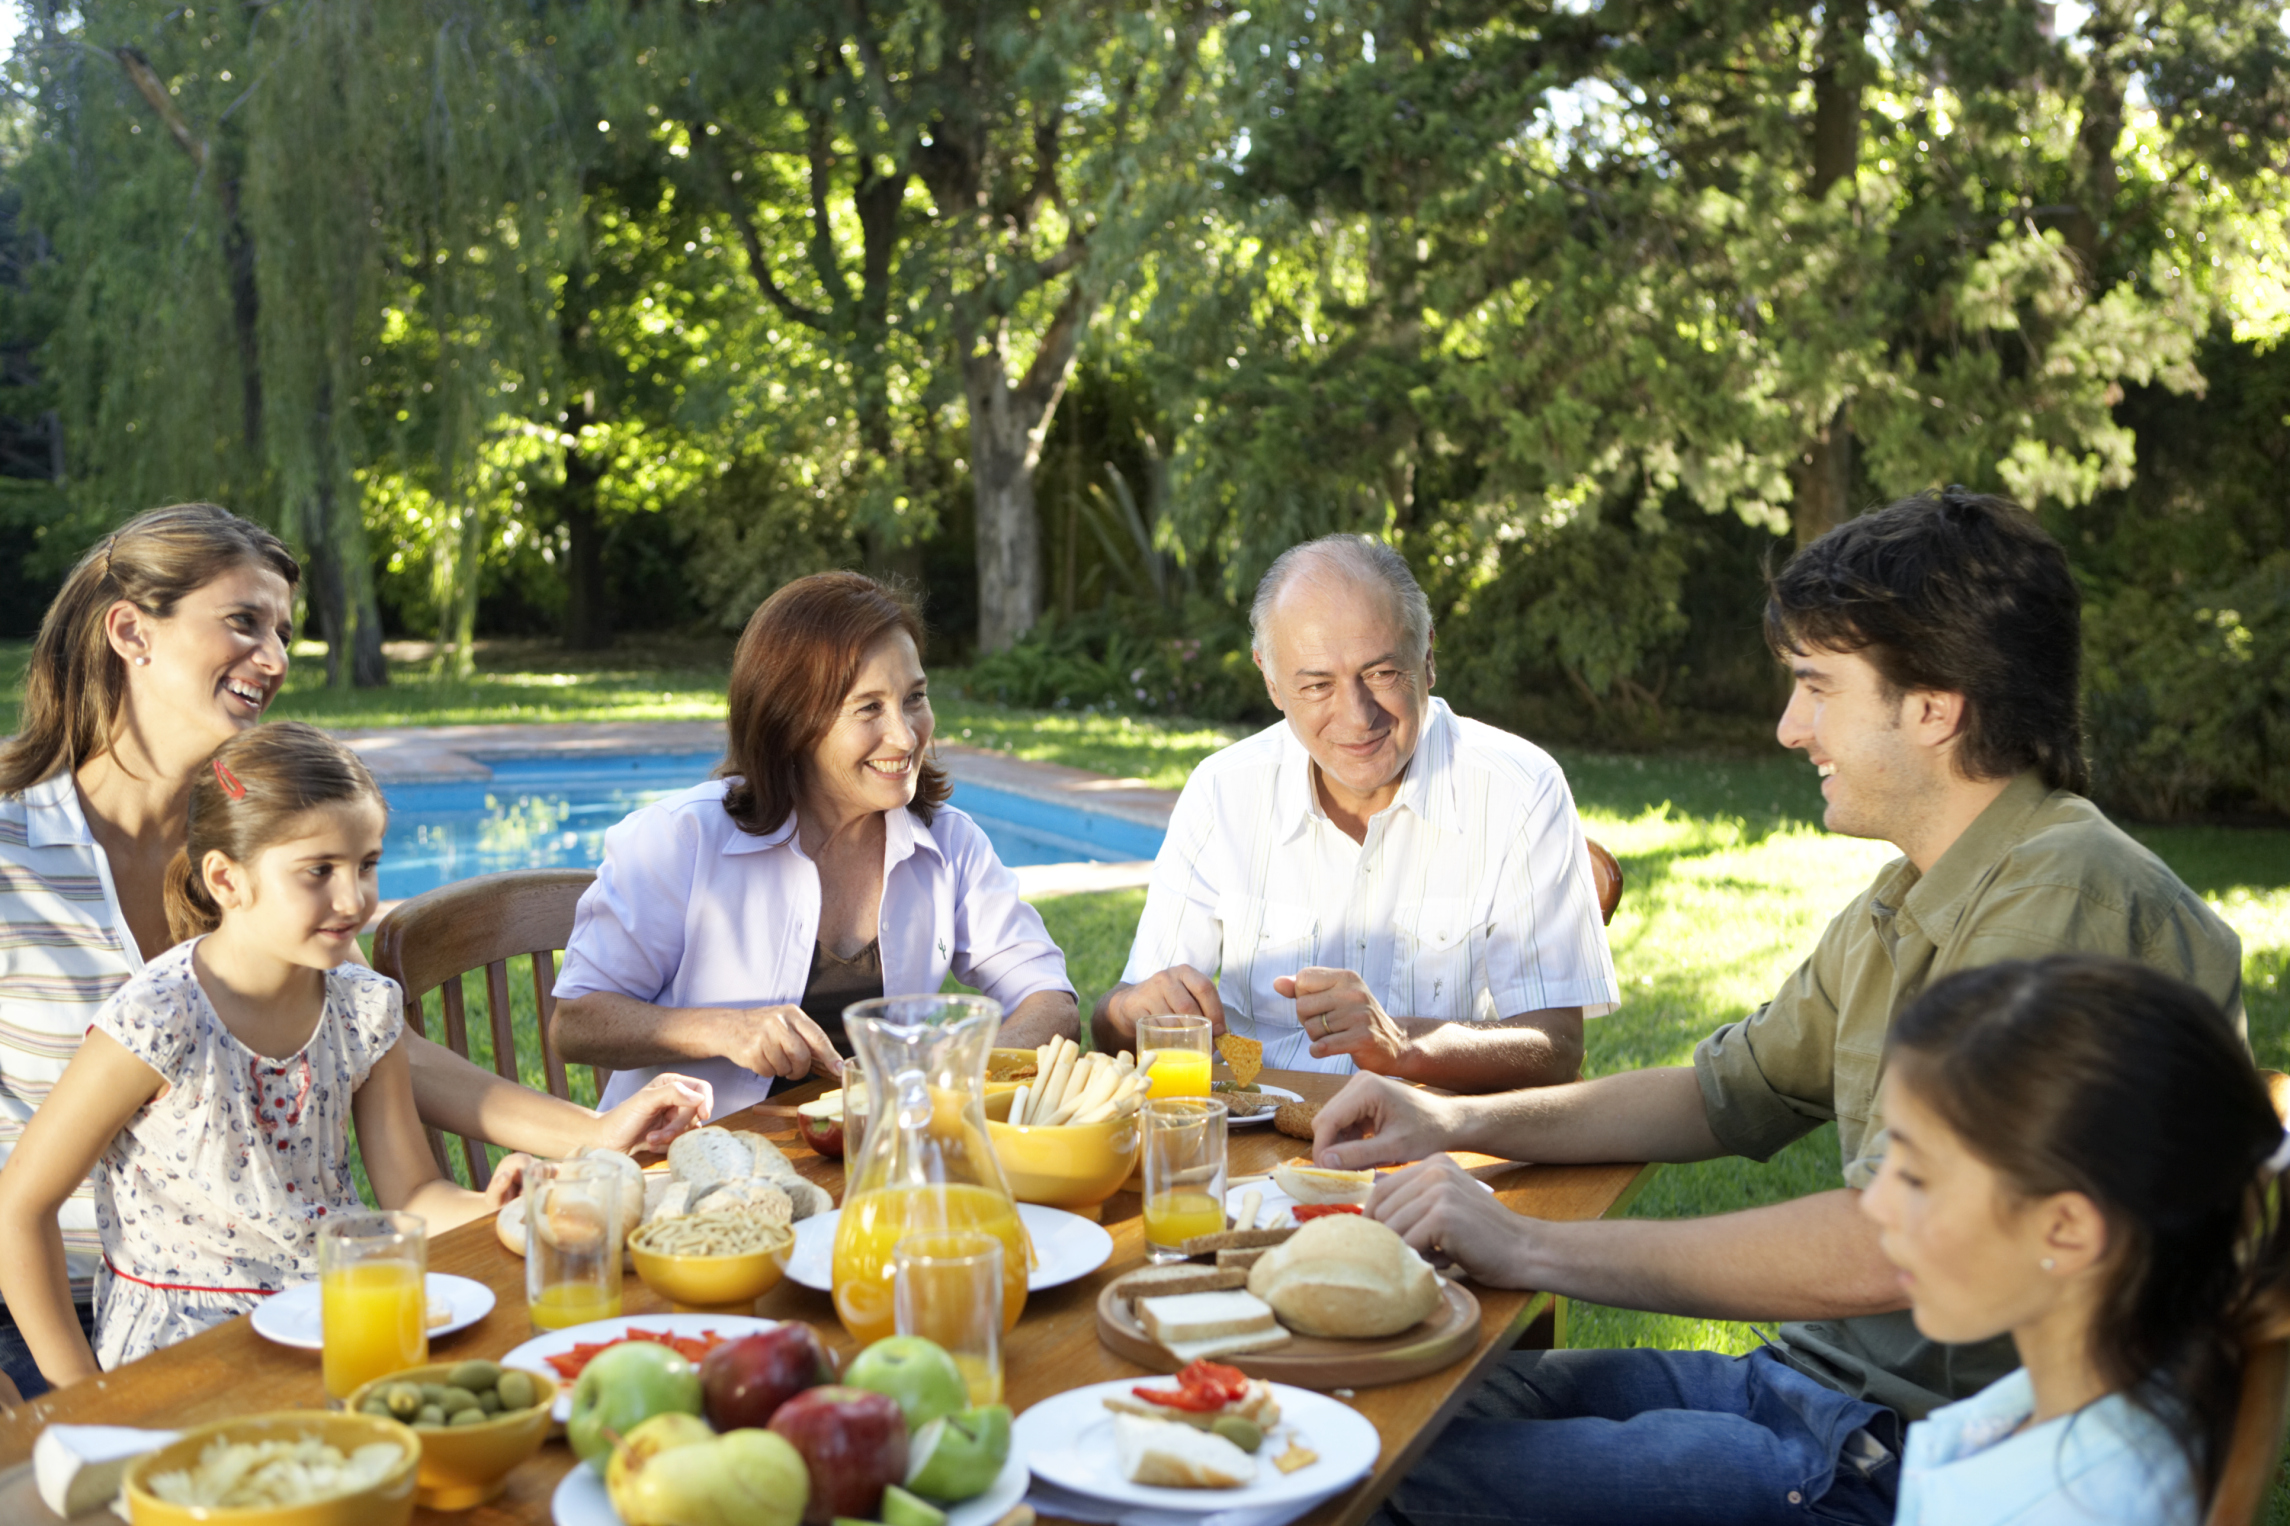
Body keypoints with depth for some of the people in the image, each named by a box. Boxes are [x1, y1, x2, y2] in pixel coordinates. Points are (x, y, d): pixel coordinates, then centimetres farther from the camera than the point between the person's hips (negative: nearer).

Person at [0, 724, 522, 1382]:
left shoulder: (366, 1007, -1)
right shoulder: (158, 1024, -18)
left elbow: (414, 1195, 5)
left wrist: (492, 1209, -17)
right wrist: (83, 1393, -9)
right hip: (180, 1347, -5)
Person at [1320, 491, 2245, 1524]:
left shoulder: (2070, 901, -22)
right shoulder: (1902, 905, 11)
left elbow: (1885, 1250, -28)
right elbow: (1726, 1096, 21)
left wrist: (1531, 1247, -20)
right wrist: (1456, 1123, 8)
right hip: (1823, 1379, 9)